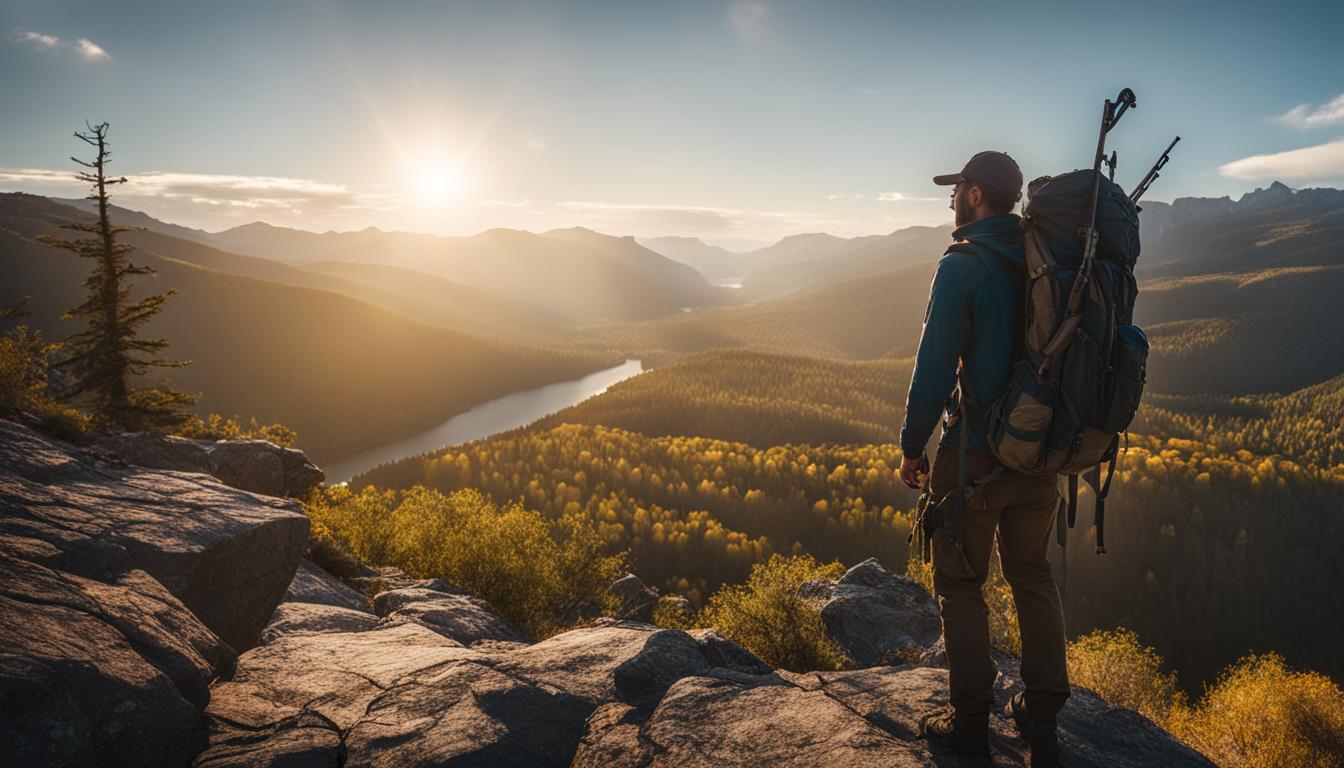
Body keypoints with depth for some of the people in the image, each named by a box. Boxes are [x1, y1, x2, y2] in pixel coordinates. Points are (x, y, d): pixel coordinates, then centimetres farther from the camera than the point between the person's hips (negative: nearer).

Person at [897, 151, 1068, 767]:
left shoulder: (962, 266, -14)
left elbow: (935, 366, -16)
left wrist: (912, 447, -6)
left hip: (976, 455, -6)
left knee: (960, 583, 7)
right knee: (1033, 578, 17)